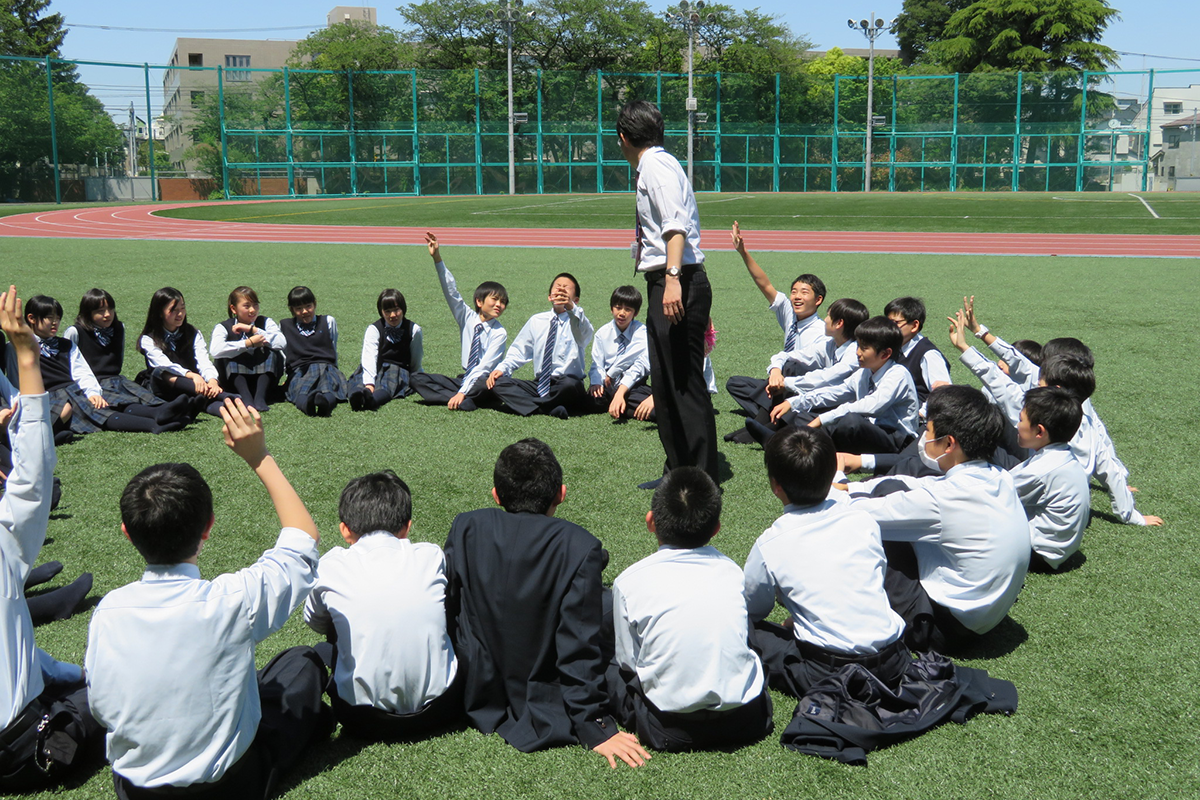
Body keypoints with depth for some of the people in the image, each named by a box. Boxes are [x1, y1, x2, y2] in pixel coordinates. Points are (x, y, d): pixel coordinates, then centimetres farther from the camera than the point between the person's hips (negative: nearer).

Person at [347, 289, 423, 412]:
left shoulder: (414, 330, 4)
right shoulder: (373, 329, 0)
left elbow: (416, 364, 13)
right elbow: (369, 358, -17)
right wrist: (369, 384, -32)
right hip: (376, 370, 1)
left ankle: (371, 400, -69)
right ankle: (358, 395, -70)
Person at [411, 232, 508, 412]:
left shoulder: (499, 333, -11)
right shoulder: (467, 318, 3)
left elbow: (484, 367, -19)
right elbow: (451, 291, -4)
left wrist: (462, 392, -28)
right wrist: (437, 259, -14)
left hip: (483, 381, -6)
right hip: (465, 378, 6)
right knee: (418, 379, -12)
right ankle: (464, 401, -28)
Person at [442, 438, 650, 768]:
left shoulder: (466, 528, -12)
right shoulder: (579, 548, -22)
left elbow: (446, 613, -3)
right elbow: (579, 645, -19)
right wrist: (595, 728, -10)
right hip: (542, 710, -4)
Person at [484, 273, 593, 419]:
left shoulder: (576, 321, -1)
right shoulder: (537, 321, 14)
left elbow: (585, 331, -27)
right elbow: (519, 351, 17)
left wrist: (571, 307, -47)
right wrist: (501, 368, -3)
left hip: (567, 384, -5)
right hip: (539, 384, 5)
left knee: (570, 384, -40)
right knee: (497, 382, -15)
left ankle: (526, 404, -18)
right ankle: (545, 408, -29)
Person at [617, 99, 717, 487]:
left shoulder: (657, 166, -9)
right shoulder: (651, 167, 21)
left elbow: (676, 225, -22)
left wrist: (673, 278, -31)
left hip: (678, 285, -10)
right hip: (665, 285, 10)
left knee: (685, 383, -7)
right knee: (664, 384, 14)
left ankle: (702, 479, -1)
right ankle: (677, 471, 24)